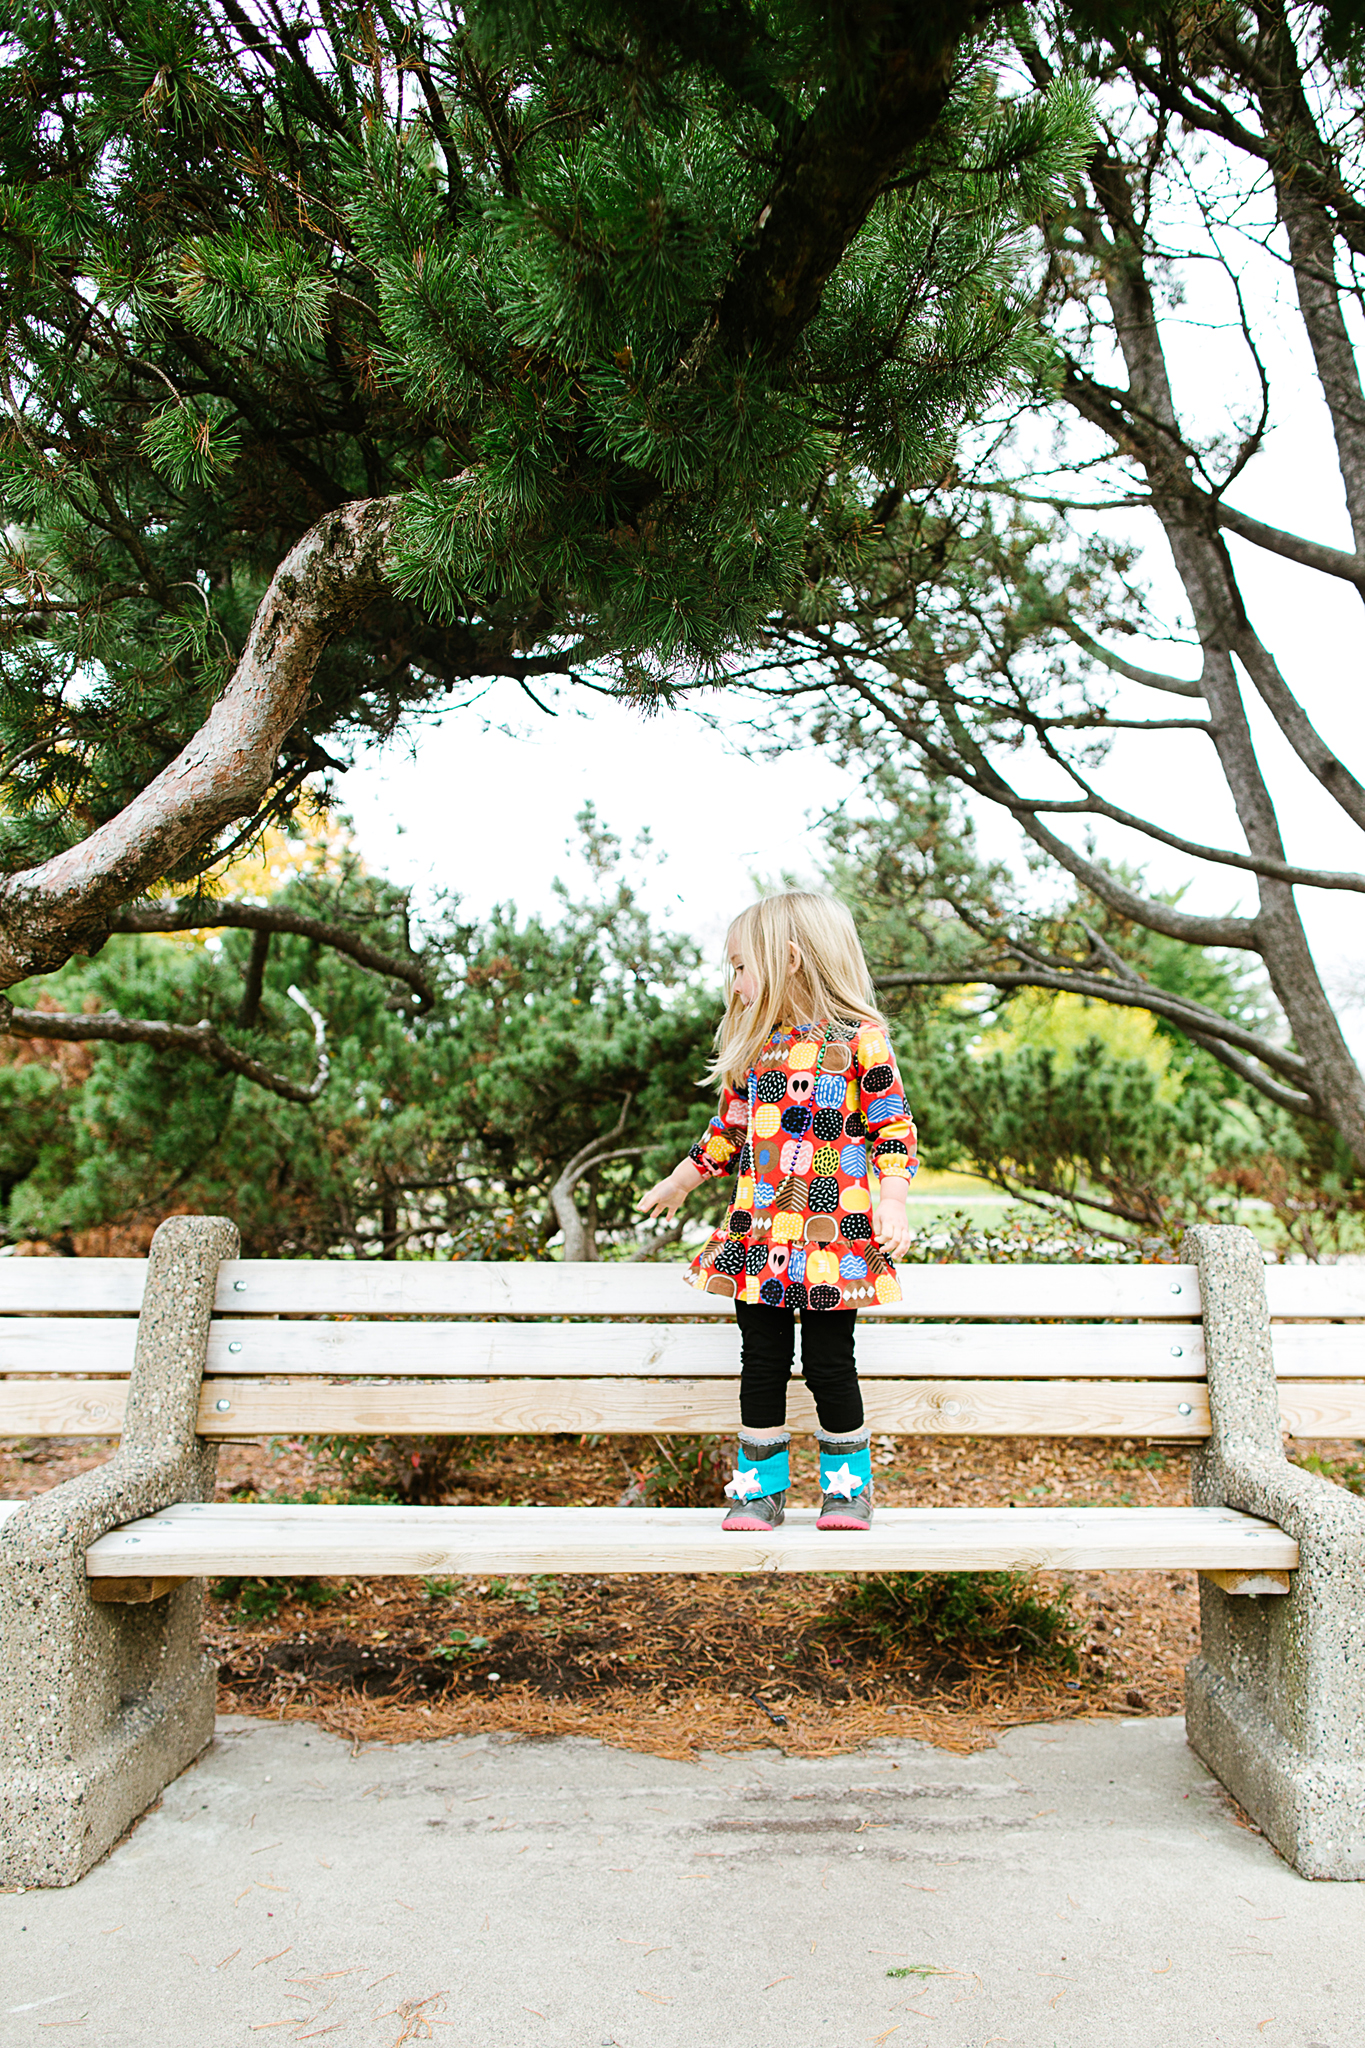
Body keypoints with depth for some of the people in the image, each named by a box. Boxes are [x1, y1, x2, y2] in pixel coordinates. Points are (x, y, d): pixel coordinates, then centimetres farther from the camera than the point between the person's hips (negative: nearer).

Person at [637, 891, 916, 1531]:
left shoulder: (860, 1041, -5)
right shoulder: (755, 1047, 10)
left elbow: (894, 1129, -4)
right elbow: (728, 1127, 22)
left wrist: (891, 1203, -15)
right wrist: (680, 1181, 29)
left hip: (831, 1239, -4)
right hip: (757, 1234, 5)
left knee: (829, 1363, 2)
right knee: (762, 1363, 8)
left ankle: (847, 1485, 21)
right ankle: (760, 1487, 21)